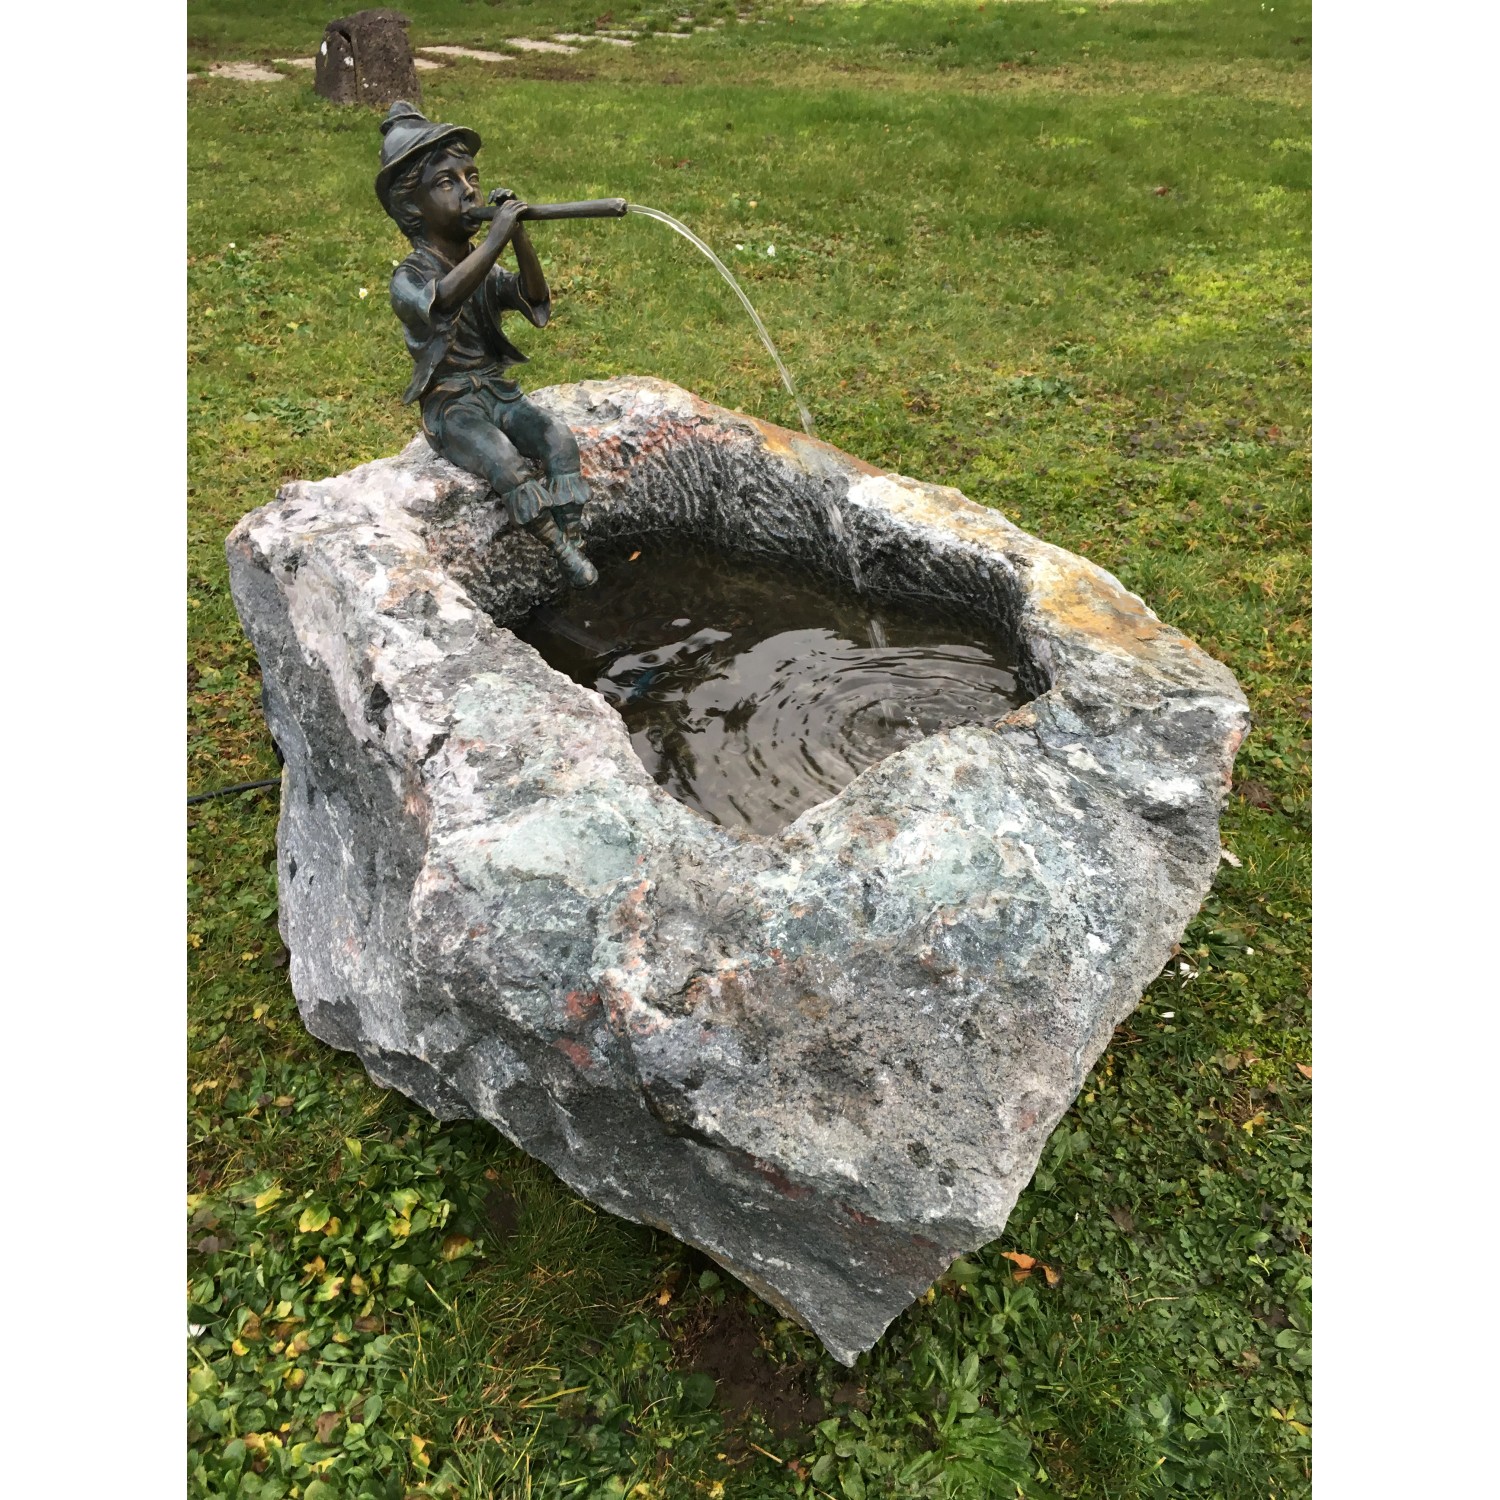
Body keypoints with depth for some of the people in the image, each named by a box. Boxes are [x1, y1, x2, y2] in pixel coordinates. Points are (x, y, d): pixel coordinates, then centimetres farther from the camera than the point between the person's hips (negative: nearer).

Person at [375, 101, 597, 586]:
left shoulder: (485, 268, 9)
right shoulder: (408, 278, -11)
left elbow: (535, 299, -7)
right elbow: (444, 297, -34)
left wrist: (518, 236, -21)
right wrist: (495, 238, -38)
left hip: (499, 392, 5)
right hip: (451, 406, -5)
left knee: (560, 439, -21)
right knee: (506, 463, -31)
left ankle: (570, 539, -20)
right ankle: (558, 546, -23)